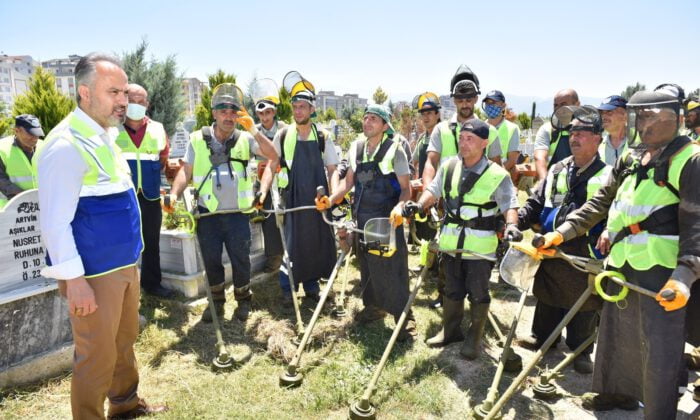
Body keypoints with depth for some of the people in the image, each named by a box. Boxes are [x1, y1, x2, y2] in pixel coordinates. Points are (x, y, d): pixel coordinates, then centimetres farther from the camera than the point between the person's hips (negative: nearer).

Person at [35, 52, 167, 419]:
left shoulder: (105, 137, 10)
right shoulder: (66, 145, -19)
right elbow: (55, 222, -21)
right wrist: (74, 280, -22)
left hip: (124, 264, 9)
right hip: (94, 273, -9)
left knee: (125, 341, 22)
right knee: (97, 355, 5)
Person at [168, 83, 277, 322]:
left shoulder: (245, 139, 1)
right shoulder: (198, 139, 3)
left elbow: (272, 155, -11)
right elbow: (186, 171, 5)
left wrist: (253, 130, -21)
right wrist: (174, 194, -10)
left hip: (237, 213, -1)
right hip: (207, 213, 1)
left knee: (241, 260, 5)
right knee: (211, 260, 10)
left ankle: (243, 299, 28)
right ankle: (216, 301, 30)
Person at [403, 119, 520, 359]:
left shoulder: (497, 175, -11)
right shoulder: (449, 166, 2)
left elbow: (510, 205, -11)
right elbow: (434, 191, 7)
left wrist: (511, 224, -31)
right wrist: (420, 205, -11)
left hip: (480, 246, -4)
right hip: (451, 241, 4)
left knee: (477, 294, 8)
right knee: (452, 290, 18)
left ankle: (474, 338, 27)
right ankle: (450, 330, 36)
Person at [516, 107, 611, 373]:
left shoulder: (607, 176, -6)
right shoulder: (557, 171, 7)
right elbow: (535, 203, 8)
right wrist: (516, 223, -6)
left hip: (586, 255, -4)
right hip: (552, 251, 4)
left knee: (584, 306, 11)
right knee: (547, 300, 19)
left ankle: (581, 352, 29)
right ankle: (541, 338, 39)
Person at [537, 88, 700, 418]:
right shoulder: (630, 157, 12)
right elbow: (600, 202, 15)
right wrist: (561, 232, 6)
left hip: (661, 266, -7)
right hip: (623, 261, 7)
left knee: (659, 344, 0)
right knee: (615, 329, 18)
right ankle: (618, 391, 39)